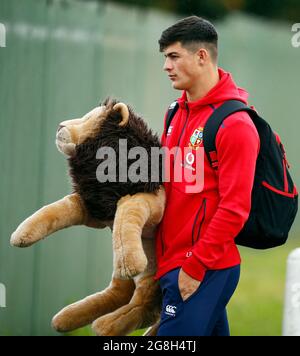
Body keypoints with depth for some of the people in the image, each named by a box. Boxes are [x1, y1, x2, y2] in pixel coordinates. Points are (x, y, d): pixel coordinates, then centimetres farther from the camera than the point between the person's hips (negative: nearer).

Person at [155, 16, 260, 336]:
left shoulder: (234, 123, -14)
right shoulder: (178, 112, 12)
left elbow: (234, 208, -18)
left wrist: (194, 267, -17)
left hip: (205, 270, -8)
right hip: (172, 262, 8)